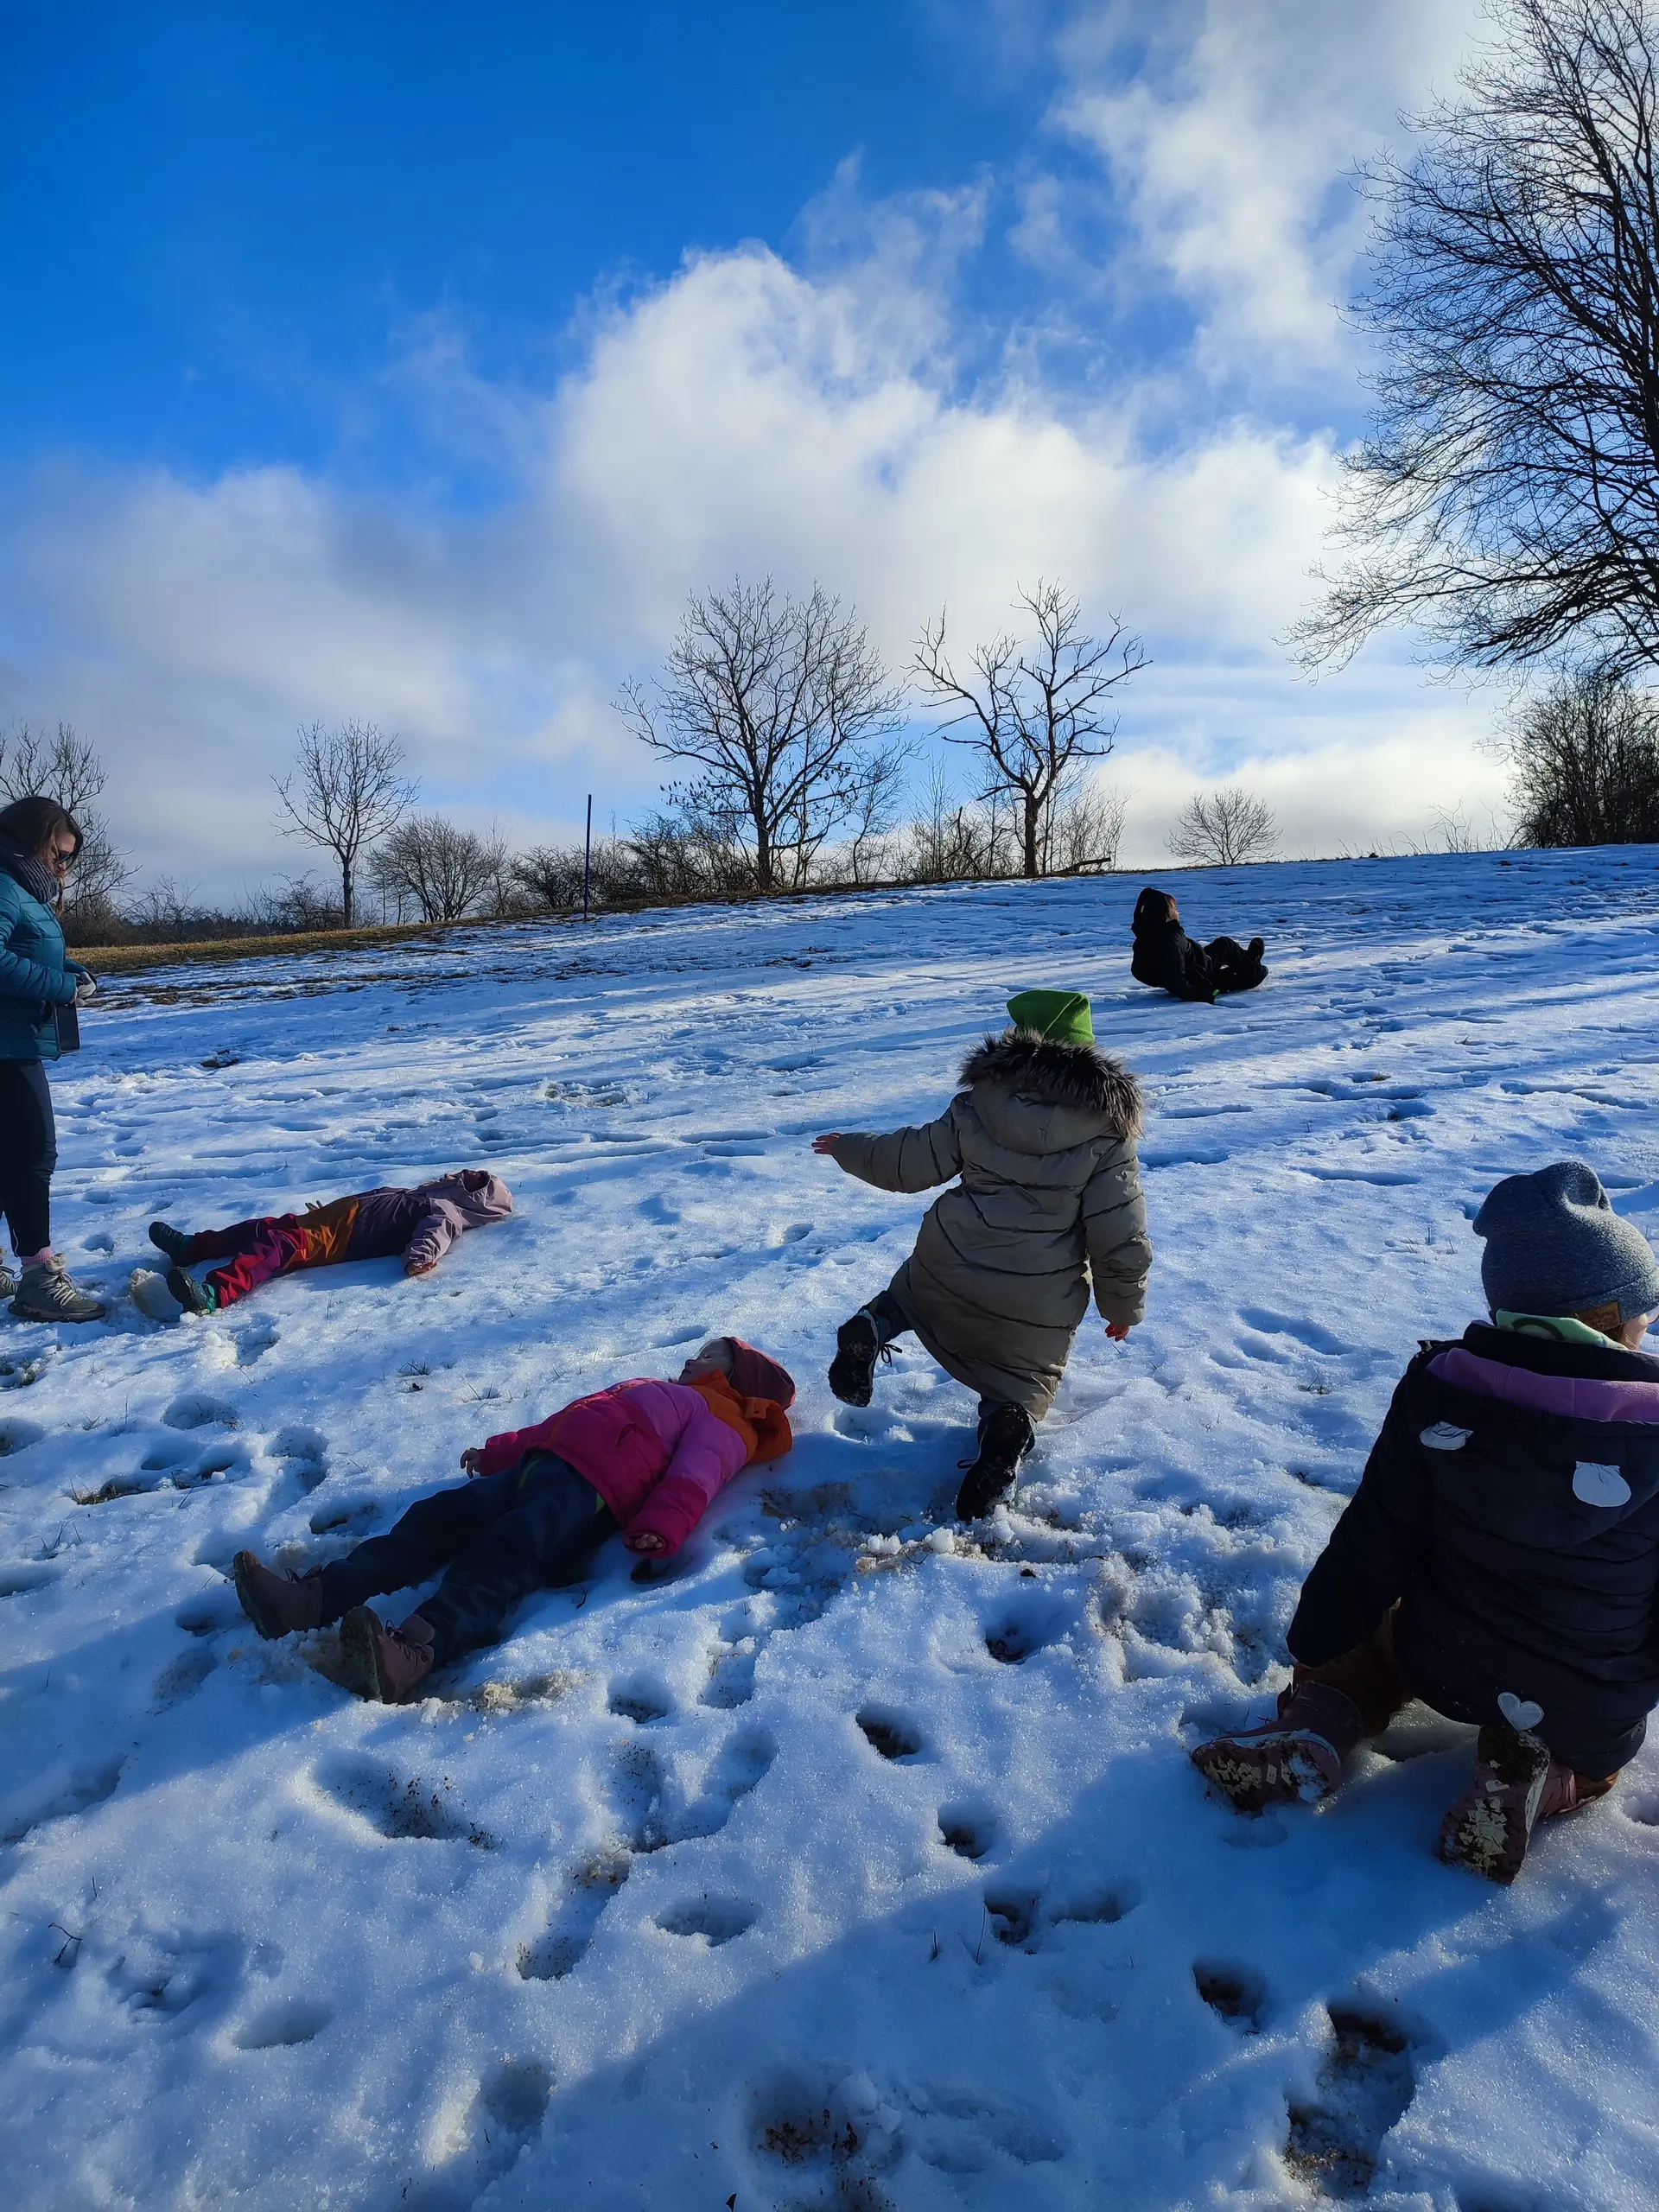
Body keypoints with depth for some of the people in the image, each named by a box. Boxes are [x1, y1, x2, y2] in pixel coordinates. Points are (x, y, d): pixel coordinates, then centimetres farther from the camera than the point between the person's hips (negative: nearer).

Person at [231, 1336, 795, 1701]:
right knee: (437, 1519, -11)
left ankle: (414, 1651, -56)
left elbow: (695, 1476, -8)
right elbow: (556, 1424, 42)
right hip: (534, 1468, 9)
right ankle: (310, 1598, -23)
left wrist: (660, 1526, -27)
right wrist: (496, 1452, 34)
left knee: (502, 1557, -33)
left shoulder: (721, 1416, 15)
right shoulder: (650, 1391, 43)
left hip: (589, 1491, -9)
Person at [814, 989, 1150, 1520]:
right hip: (1040, 1308, -1)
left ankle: (869, 1328, 2)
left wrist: (849, 1149, 21)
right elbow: (1120, 1234, -8)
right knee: (1028, 1378, 22)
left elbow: (911, 1163, 2)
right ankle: (1010, 1422, -15)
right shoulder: (1104, 1129, -9)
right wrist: (1124, 1306, 9)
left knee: (911, 1288, 35)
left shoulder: (979, 1103, -6)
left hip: (949, 1268, 2)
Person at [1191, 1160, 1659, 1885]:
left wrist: (1317, 1647, 6)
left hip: (1443, 1664, 1)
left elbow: (1375, 1541, -9)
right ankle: (1539, 1776, 1)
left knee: (1376, 1633, 33)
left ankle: (1318, 1723, 2)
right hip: (1589, 1711, 0)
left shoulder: (1440, 1386, -16)